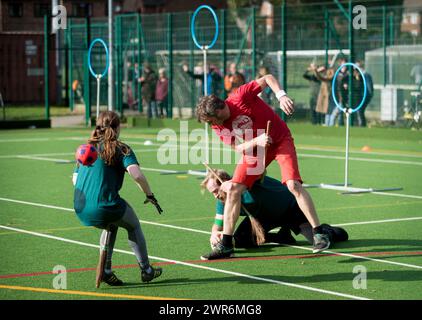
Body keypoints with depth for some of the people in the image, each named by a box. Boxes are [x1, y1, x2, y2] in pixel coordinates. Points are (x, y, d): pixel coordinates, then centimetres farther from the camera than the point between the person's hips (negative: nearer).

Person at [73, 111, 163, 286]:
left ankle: (105, 269, 22)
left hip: (80, 209, 5)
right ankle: (146, 270, 28)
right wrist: (150, 195, -2)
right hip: (105, 207, -5)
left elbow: (75, 179, 18)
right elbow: (137, 175, -14)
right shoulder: (120, 148, 0)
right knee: (133, 225, 23)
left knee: (111, 226, 34)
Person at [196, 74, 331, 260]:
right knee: (233, 189, -8)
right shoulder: (218, 127, -9)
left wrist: (281, 96, -32)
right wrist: (256, 141, -30)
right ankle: (226, 245, -3)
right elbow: (238, 148, -11)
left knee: (293, 185, -21)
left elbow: (268, 78, -16)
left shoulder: (240, 96, -25)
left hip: (280, 139, -5)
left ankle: (318, 233, -12)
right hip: (254, 148, 5)